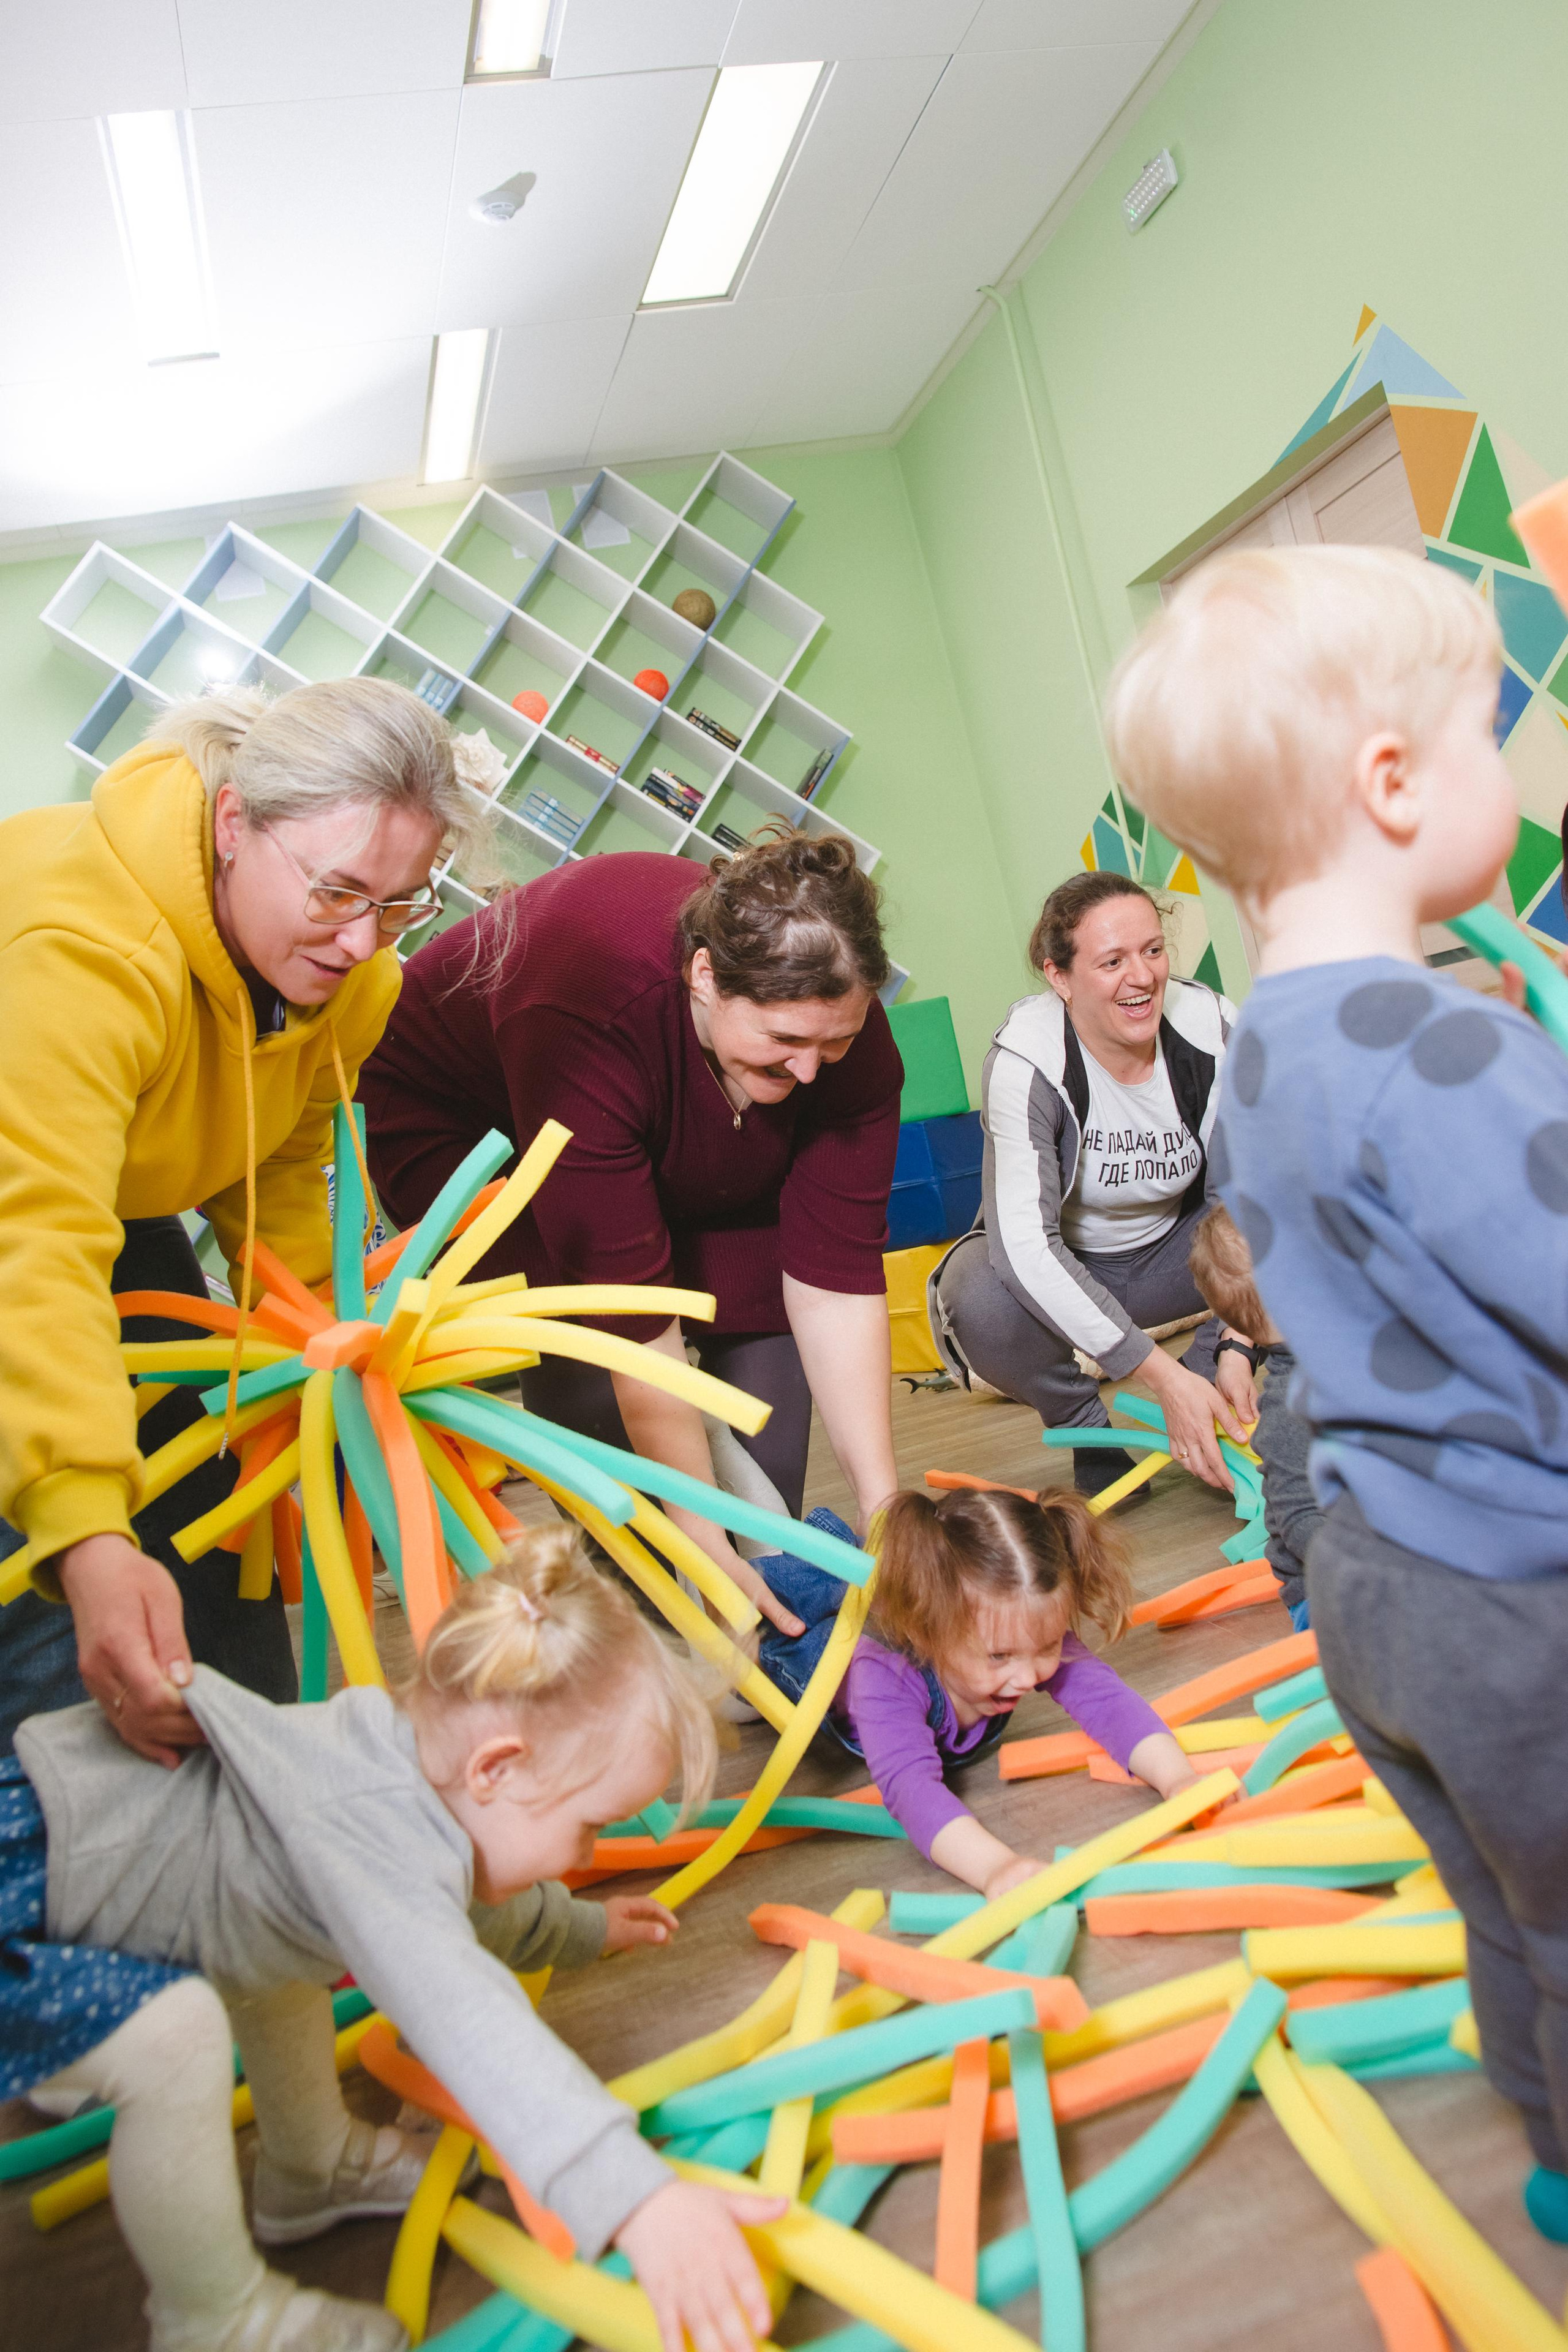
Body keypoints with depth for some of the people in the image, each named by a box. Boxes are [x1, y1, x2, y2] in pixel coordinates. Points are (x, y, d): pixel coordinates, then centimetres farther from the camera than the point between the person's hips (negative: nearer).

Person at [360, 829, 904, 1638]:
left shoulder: (841, 1029, -27)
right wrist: (703, 1544, -35)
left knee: (766, 1304, -14)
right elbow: (629, 1308, -40)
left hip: (675, 1157, 5)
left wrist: (882, 1504, -27)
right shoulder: (586, 1001, -42)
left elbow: (836, 1280, -25)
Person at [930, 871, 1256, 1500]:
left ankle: (1213, 1378, 2)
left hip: (1171, 1255, 4)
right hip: (1056, 1270, -3)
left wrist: (1235, 1346, -25)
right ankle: (1089, 1432, -6)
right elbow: (1026, 1243, -34)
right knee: (979, 1300, -37)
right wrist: (1162, 1376, -38)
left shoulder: (1213, 1030, -16)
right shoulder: (1026, 1061, -27)